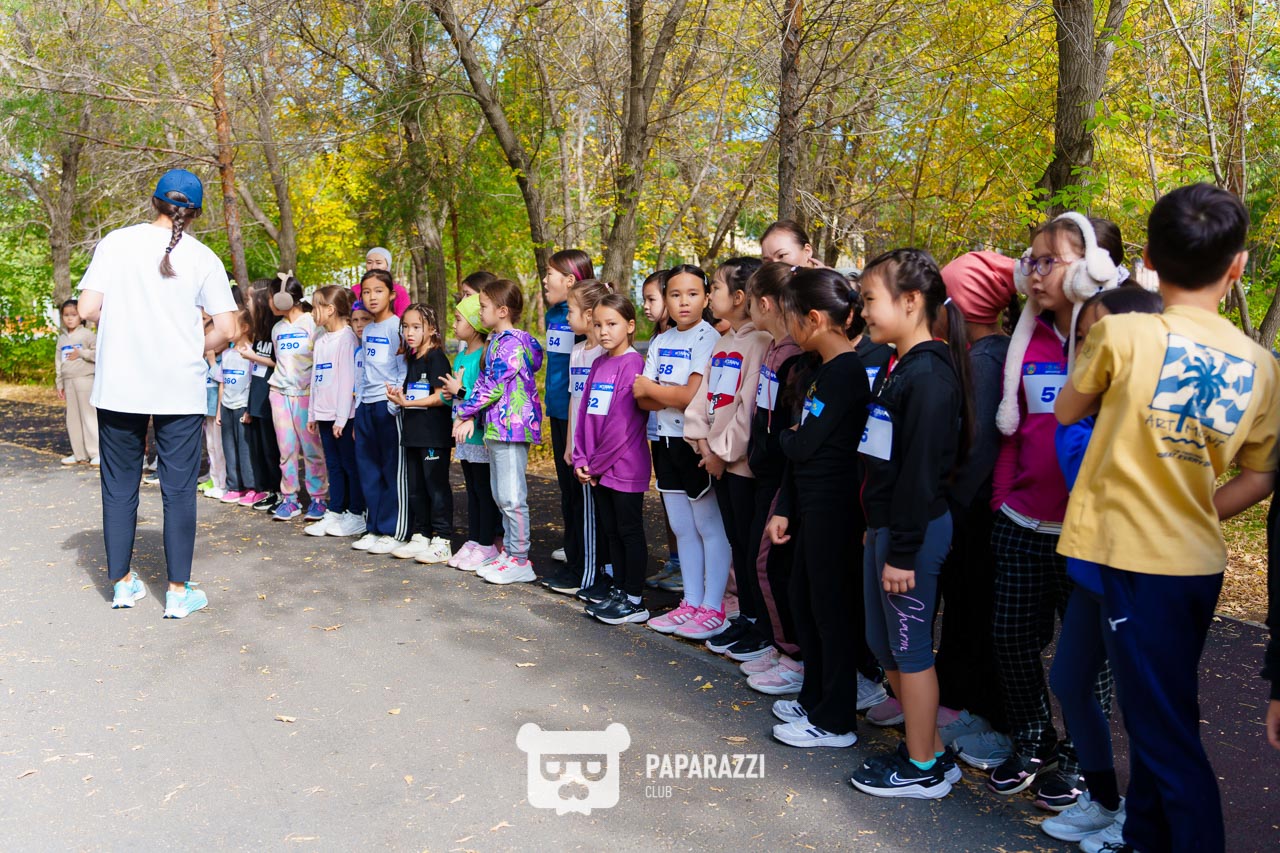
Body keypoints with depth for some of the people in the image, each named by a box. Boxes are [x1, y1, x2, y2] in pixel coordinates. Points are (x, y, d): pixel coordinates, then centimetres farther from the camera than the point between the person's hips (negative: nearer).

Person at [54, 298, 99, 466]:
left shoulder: (87, 334, -3)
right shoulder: (62, 339, 15)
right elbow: (58, 363, 17)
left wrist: (81, 353, -15)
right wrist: (59, 384, 14)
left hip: (85, 380, -6)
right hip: (69, 381, 6)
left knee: (89, 415, -7)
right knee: (73, 418, 8)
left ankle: (96, 452, -3)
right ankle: (79, 453, 14)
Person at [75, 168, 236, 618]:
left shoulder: (116, 242, 0)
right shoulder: (203, 257, -1)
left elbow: (88, 308, -4)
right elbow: (227, 329, -5)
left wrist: (122, 321, 15)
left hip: (118, 385, 1)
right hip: (180, 390, -1)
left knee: (119, 487, 13)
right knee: (178, 490, 5)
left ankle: (123, 582, 22)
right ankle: (179, 591, 9)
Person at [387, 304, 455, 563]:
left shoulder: (436, 358, -11)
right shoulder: (412, 359, 15)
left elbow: (441, 397, -18)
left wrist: (407, 402, -18)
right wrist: (399, 396, 2)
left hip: (434, 434, -9)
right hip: (413, 432, 9)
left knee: (437, 486, -3)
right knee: (416, 488, 13)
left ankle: (442, 542, 3)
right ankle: (420, 537, 23)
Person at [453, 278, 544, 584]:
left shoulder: (512, 343, -14)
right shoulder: (496, 341, 16)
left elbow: (494, 387, -17)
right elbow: (483, 380, 14)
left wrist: (465, 412, -7)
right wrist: (470, 417, 2)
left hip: (511, 426, -10)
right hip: (495, 427, 10)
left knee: (512, 496, -6)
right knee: (501, 495, 15)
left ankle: (520, 561, 2)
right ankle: (508, 552, 24)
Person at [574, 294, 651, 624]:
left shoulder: (633, 364, -13)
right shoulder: (598, 364, 12)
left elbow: (623, 422, -18)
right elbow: (585, 412, 11)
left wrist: (597, 463, -13)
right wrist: (582, 460, 2)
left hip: (625, 467, -8)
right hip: (597, 469, 8)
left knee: (629, 531, 1)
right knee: (611, 531, 15)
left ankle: (635, 601, 10)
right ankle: (618, 592, 26)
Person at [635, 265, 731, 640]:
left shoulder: (709, 338, -11)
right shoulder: (660, 342, 11)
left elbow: (694, 396, -19)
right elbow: (642, 399, 4)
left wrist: (651, 387, -5)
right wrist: (675, 394, -15)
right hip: (666, 440, 8)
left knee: (710, 527, 2)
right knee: (682, 528, 14)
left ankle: (713, 609, 11)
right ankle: (691, 604, 24)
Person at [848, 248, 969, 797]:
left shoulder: (929, 374, -18)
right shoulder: (897, 367, 12)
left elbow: (921, 470, -21)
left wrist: (903, 551, -20)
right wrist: (880, 535, 18)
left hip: (914, 529, -10)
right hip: (884, 522, 10)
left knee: (910, 647, 3)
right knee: (881, 641, 17)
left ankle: (924, 770, 20)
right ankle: (928, 750, 32)